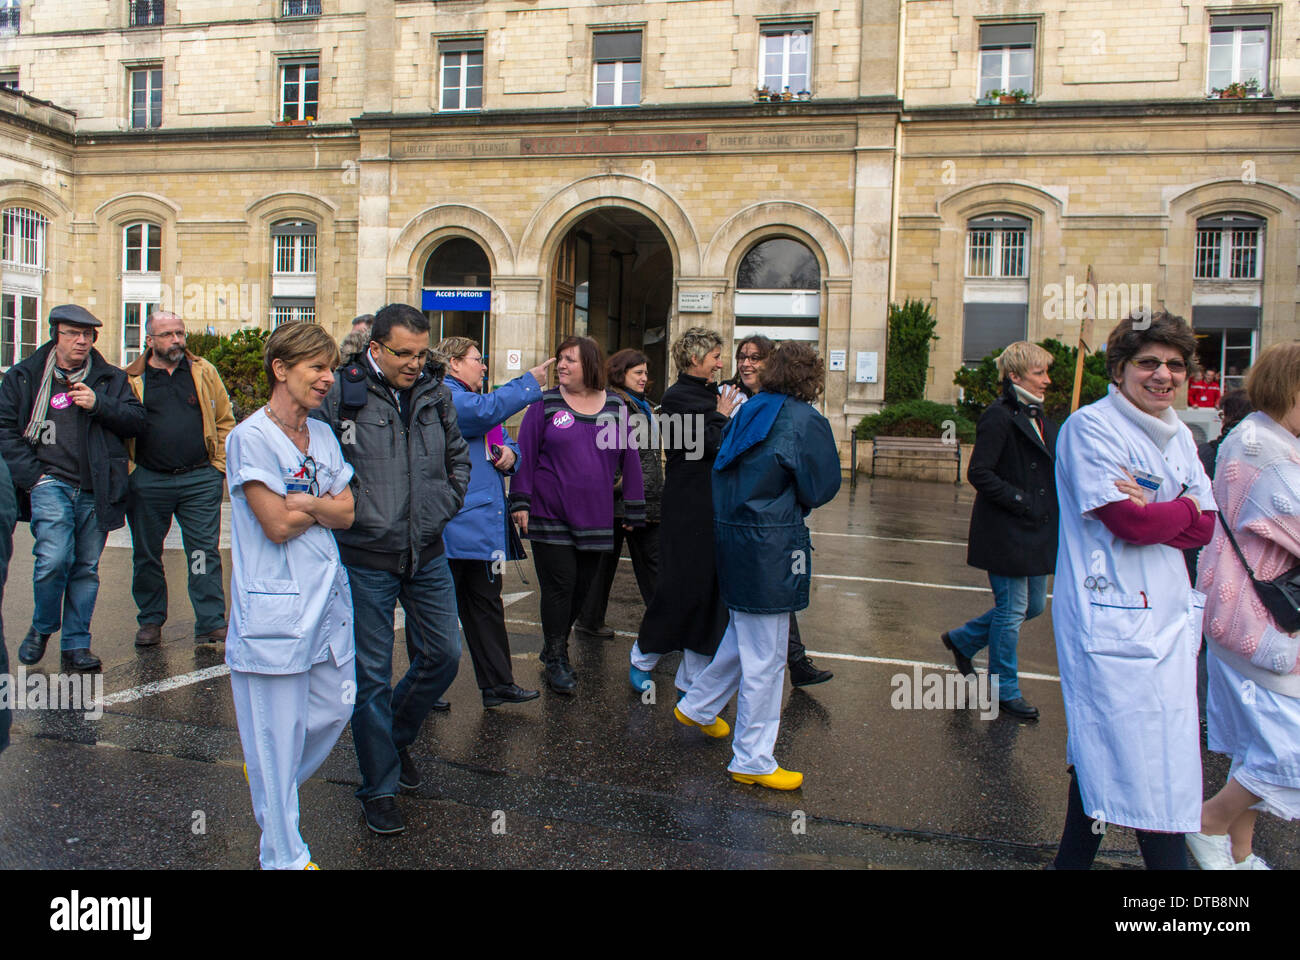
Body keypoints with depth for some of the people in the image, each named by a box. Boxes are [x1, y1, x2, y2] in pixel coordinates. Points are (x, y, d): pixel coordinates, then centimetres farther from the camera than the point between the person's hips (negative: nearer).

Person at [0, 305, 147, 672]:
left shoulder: (110, 378, 11)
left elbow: (137, 421, 5)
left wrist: (99, 405, -11)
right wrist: (30, 474, -4)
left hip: (96, 490, 2)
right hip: (51, 484, -2)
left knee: (86, 568, 6)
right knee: (53, 559, -16)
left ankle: (75, 645, 17)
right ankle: (41, 628, 12)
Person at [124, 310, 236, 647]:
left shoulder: (204, 372, 7)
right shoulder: (131, 379, 4)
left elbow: (224, 421, 10)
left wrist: (220, 466, 3)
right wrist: (125, 472, 0)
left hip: (200, 480, 0)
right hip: (148, 482, 1)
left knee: (204, 553, 0)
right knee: (147, 555, 11)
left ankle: (211, 623, 7)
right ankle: (150, 621, 26)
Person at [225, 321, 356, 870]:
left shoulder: (323, 435, 10)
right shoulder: (250, 438, -11)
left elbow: (346, 514, 3)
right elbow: (278, 525, -16)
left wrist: (303, 502, -14)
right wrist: (325, 504, -2)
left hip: (327, 596, 7)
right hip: (275, 608, -7)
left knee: (335, 707, 15)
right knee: (277, 732, 3)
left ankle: (271, 787, 42)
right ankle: (284, 856, 18)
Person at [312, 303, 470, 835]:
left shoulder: (435, 392, 5)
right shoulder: (340, 394, -10)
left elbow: (458, 455, 19)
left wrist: (444, 504, 9)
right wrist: (346, 513, -11)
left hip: (428, 554, 5)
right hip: (366, 558, -5)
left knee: (443, 654, 11)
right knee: (371, 675, 4)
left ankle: (398, 734, 39)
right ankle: (379, 787, 20)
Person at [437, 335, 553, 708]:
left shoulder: (467, 397, 22)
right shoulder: (443, 396, -10)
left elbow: (504, 440, 25)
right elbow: (484, 411, -29)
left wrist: (510, 453, 0)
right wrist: (529, 382, -19)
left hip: (483, 528, 10)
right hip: (452, 529, -10)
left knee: (486, 605, 13)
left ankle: (498, 684, 19)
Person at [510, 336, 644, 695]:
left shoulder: (615, 407, 5)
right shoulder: (545, 404, -1)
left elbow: (629, 457, 9)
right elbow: (525, 453, -2)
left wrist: (633, 510, 8)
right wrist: (521, 501, -8)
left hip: (595, 518, 3)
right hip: (550, 516, -3)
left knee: (582, 587, 10)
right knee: (559, 586, -3)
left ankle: (554, 646, 30)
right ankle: (556, 659, 12)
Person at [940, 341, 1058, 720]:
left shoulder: (1038, 418, 14)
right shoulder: (1000, 417, -15)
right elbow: (979, 473, -20)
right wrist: (1021, 501, -19)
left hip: (1036, 532, 9)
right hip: (1005, 533, -9)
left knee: (1033, 606, 16)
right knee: (1012, 609, 1)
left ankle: (962, 639, 35)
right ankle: (1005, 690, 18)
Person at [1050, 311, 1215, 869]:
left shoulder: (1178, 435, 14)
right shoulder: (1090, 427, -9)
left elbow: (1209, 527, 5)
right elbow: (1132, 523, -18)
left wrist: (1153, 510, -13)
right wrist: (1187, 509, 0)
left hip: (1170, 612, 7)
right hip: (1113, 618, -7)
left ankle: (1073, 857, 24)